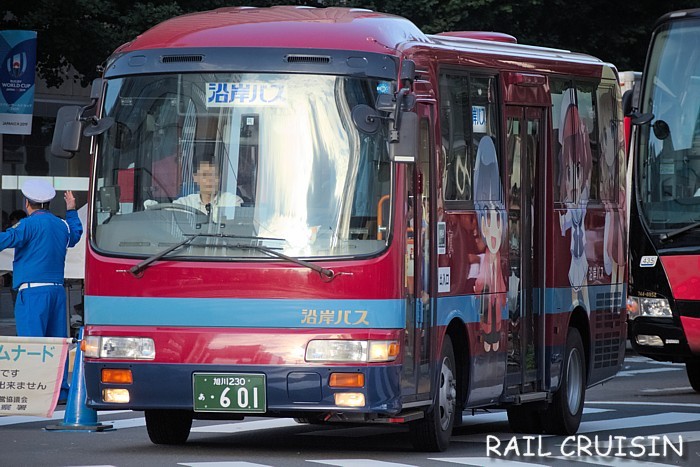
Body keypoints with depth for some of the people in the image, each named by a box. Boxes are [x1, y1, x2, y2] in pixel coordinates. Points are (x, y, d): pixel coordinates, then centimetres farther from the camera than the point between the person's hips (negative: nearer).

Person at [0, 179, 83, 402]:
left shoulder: (31, 223, -8)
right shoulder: (61, 225, 15)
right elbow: (75, 235, 37)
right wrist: (71, 210, 49)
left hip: (33, 291, -7)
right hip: (57, 290, 7)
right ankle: (60, 390, 9)